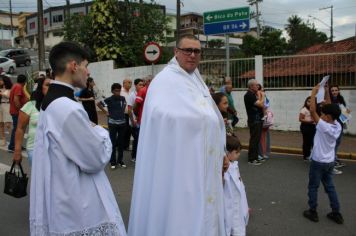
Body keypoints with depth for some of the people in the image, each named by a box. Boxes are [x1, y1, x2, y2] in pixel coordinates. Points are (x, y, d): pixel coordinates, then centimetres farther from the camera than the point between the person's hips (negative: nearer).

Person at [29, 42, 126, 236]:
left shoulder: (50, 103, 7)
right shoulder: (69, 109, -24)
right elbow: (97, 159, -18)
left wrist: (92, 132, 5)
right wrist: (100, 132, -3)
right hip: (78, 207, -9)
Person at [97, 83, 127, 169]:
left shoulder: (123, 98, 3)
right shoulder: (109, 100, -9)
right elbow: (98, 104, -2)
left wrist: (122, 112, 10)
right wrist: (105, 112, -4)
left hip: (122, 123, 4)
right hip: (112, 123, -3)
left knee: (121, 142, 9)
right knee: (113, 143, 3)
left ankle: (120, 160, 21)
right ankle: (113, 162, 13)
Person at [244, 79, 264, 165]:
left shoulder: (253, 94, 15)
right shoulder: (249, 95, -16)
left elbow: (260, 104, 14)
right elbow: (261, 104, -21)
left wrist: (259, 96, 4)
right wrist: (262, 96, -6)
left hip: (258, 120, 10)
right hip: (254, 121, -10)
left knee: (257, 139, 14)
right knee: (254, 139, -6)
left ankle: (255, 157, 22)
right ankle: (251, 159, 0)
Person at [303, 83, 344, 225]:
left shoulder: (324, 126, -25)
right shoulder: (338, 126, -5)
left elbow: (312, 111, -26)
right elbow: (330, 110, 6)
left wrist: (313, 93, -19)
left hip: (318, 162, -7)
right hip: (330, 162, 7)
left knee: (313, 187, 9)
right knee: (330, 187, 18)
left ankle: (313, 212, 17)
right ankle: (336, 213, 22)